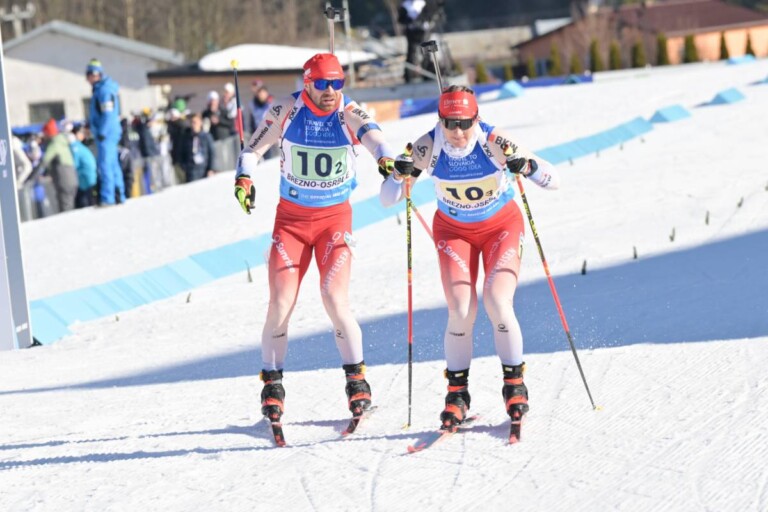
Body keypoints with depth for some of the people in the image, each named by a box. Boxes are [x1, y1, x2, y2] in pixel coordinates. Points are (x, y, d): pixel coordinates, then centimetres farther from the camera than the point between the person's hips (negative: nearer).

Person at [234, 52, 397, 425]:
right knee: (281, 304, -5)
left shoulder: (349, 114, -10)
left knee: (335, 301, -14)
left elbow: (372, 135, -29)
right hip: (291, 218, 1)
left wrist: (386, 158, -51)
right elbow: (254, 148, 3)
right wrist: (244, 178, -16)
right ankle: (271, 382, 10)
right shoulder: (286, 111, -7)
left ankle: (356, 377, 3)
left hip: (335, 218, -1)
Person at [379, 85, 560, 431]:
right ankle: (457, 392, 4)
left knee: (497, 303, -21)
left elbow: (552, 180, -26)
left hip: (502, 226, -1)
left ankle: (514, 384, -1)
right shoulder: (429, 147, -22)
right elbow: (386, 200, -17)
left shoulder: (494, 142, -26)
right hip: (453, 230, 1)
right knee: (461, 312, -15)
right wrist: (400, 175, -37)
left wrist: (527, 166, -46)